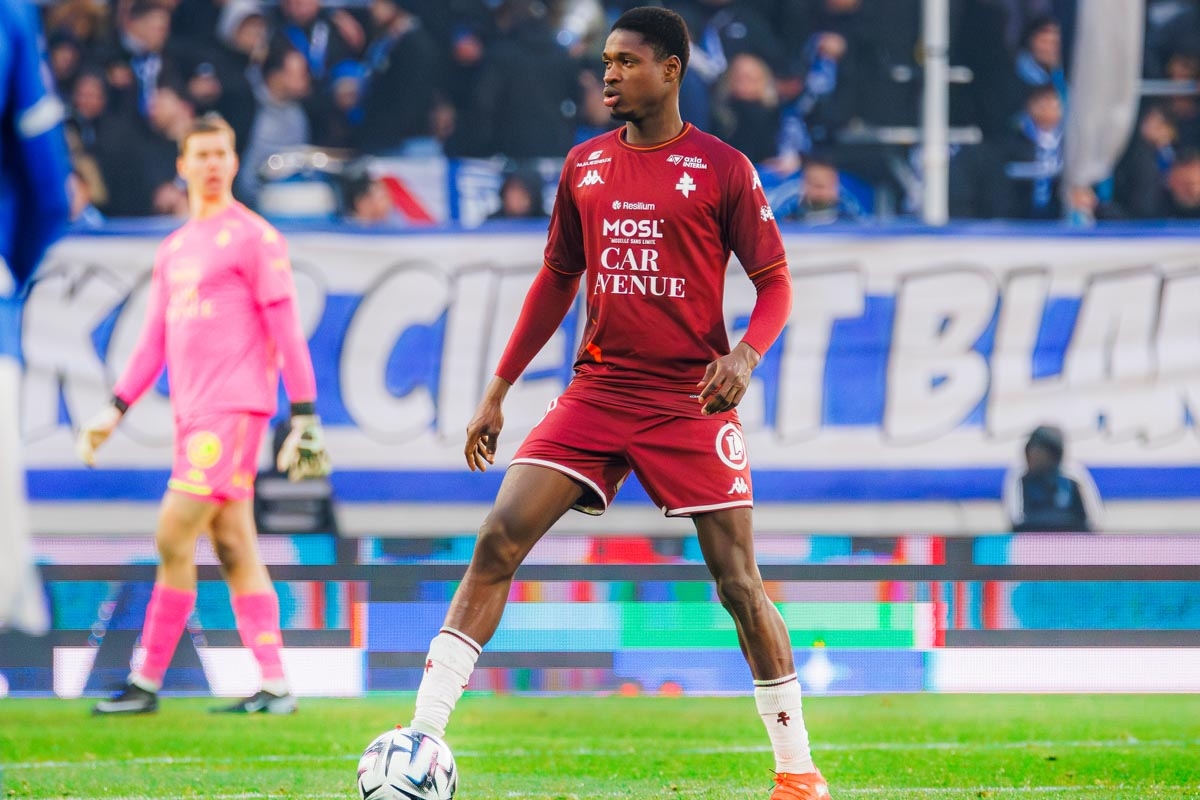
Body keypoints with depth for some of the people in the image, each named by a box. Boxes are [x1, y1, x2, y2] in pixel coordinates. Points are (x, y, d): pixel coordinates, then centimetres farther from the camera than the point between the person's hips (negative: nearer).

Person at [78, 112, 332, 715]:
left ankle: (147, 682, -9)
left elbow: (286, 331, -6)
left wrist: (304, 417, -10)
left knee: (175, 535, -12)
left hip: (234, 406, -8)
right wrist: (113, 411, 15)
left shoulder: (253, 237, -3)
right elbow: (155, 341, 22)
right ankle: (274, 685, 3)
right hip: (191, 413, 8)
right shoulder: (174, 249, 19)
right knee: (233, 546, 4)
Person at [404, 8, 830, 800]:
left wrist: (746, 355, -20)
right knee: (498, 541, -11)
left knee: (737, 580, -3)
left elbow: (776, 282, 0)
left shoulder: (721, 168, -3)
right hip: (598, 393, 4)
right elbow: (557, 280, 19)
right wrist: (498, 391, 17)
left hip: (691, 401, -4)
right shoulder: (585, 165, 10)